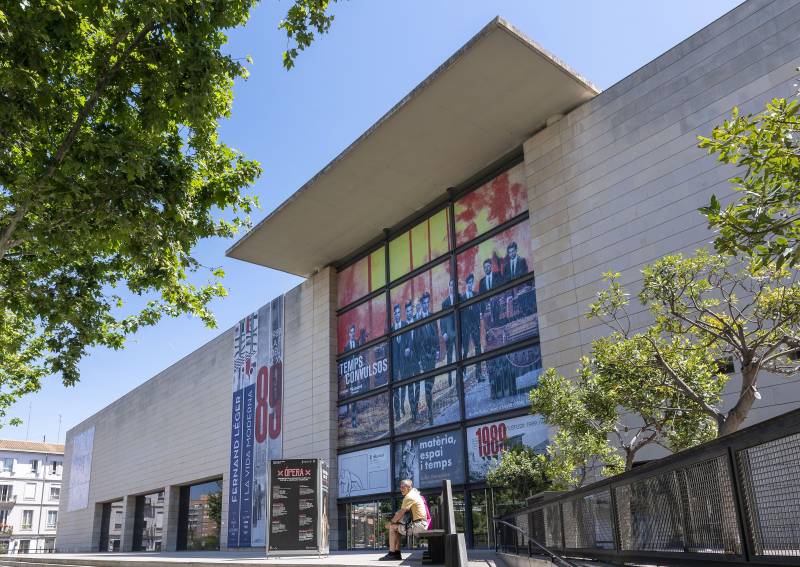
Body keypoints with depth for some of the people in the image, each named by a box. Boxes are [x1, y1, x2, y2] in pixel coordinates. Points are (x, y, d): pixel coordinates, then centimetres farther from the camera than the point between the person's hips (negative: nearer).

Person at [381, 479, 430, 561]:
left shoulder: (409, 497, -12)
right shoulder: (415, 494, 19)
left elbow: (401, 513, -12)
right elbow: (402, 511, 21)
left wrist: (391, 522, 1)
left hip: (418, 525, -10)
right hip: (422, 524, 10)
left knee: (393, 528, -6)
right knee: (397, 528, 18)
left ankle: (391, 554, -4)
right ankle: (397, 553, 12)